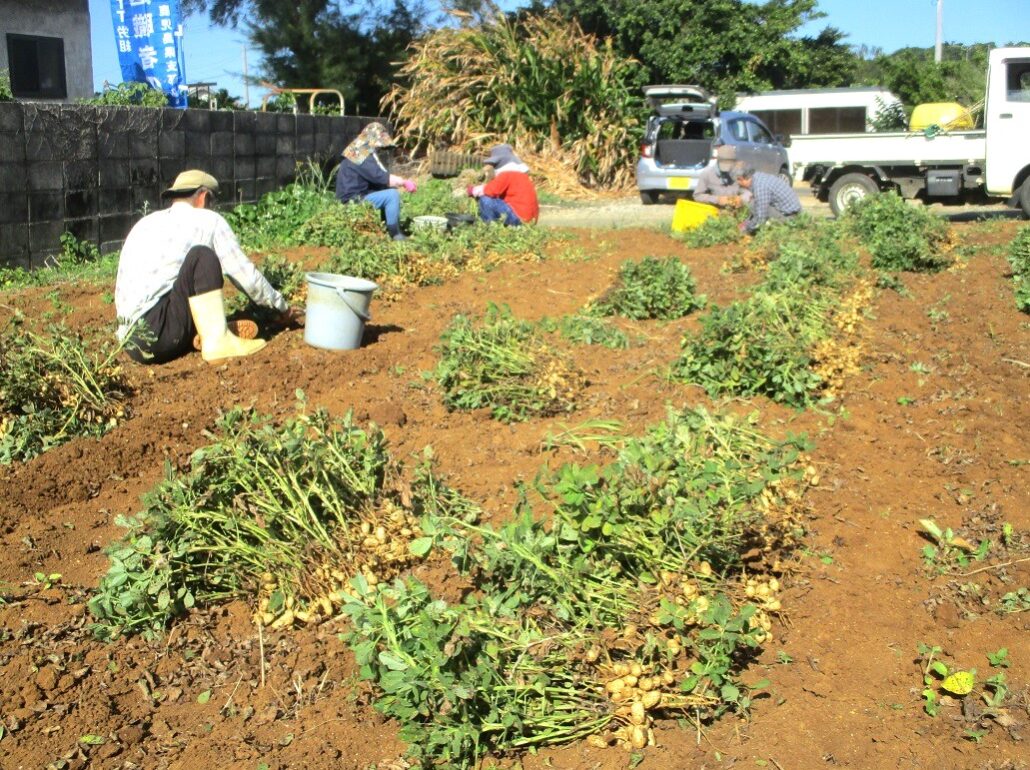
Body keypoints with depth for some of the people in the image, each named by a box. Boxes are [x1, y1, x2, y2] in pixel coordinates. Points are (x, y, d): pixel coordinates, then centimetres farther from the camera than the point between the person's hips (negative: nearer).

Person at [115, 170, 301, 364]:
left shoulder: (146, 222, 23)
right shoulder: (208, 220, 5)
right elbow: (246, 275, 8)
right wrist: (283, 308, 24)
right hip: (156, 335, -8)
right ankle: (217, 342, -15)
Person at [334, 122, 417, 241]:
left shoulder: (359, 152, 13)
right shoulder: (363, 156, -19)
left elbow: (377, 176, 16)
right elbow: (381, 177, -22)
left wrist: (400, 181, 5)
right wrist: (404, 182, -12)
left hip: (356, 195, 10)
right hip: (354, 201, -10)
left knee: (389, 189, 15)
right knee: (392, 195, -18)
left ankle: (385, 227, 15)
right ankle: (394, 234, -10)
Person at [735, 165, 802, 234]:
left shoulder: (759, 187, -25)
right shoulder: (758, 175, 4)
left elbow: (761, 217, -22)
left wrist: (747, 228, -7)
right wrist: (747, 220, 15)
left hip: (788, 215, -10)